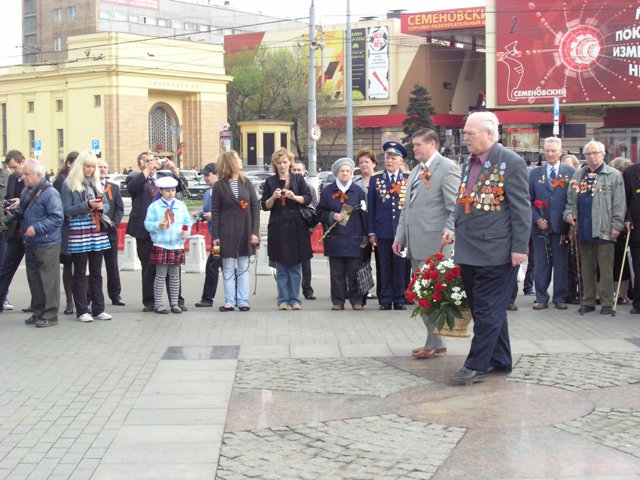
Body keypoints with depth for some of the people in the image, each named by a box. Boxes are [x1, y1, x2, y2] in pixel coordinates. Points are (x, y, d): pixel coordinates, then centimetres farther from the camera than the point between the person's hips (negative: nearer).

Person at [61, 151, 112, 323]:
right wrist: (87, 205, -17)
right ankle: (81, 310, 7)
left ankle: (98, 309, 12)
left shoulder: (97, 183, 13)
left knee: (96, 273, 8)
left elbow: (106, 205, 16)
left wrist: (101, 207, -7)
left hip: (97, 233, 5)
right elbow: (67, 210, -7)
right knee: (80, 273, 2)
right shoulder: (69, 184, -2)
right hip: (78, 233, -5)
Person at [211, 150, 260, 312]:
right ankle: (230, 302, 7)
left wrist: (255, 232, -5)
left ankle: (243, 301, 9)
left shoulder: (246, 183, 6)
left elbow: (255, 207, 3)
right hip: (227, 233, -2)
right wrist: (215, 236, -6)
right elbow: (215, 212, 0)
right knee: (228, 269, 3)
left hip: (245, 232, 2)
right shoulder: (219, 186, 0)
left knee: (244, 268, 5)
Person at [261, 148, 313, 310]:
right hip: (278, 228, 0)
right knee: (281, 266, 2)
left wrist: (294, 197, -14)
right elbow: (265, 206, 5)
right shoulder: (270, 182, 7)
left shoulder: (298, 179, 8)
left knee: (295, 265, 2)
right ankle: (283, 300, 7)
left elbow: (308, 198, 2)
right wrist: (273, 197, -13)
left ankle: (295, 299, 8)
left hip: (296, 227, 0)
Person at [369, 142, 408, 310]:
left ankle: (399, 299, 11)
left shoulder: (408, 180, 5)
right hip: (383, 231, 1)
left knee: (400, 266, 3)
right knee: (385, 267, 4)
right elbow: (370, 207, 8)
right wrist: (371, 232, 2)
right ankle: (386, 299, 10)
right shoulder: (375, 180, 9)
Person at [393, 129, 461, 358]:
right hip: (415, 243, 9)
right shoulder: (415, 171, 21)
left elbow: (456, 206, -13)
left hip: (433, 243, -9)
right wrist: (400, 237, 19)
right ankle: (434, 341, 18)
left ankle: (434, 344, 1)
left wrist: (450, 231, -26)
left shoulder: (447, 168, -7)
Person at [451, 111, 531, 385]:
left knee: (488, 310, -4)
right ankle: (499, 360, 24)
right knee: (482, 309, 14)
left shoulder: (510, 162, -9)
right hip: (469, 253, 8)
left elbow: (521, 208, -11)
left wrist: (519, 247, -14)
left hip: (496, 252, -8)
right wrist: (453, 230, 15)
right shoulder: (469, 164, 15)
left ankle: (476, 365, -1)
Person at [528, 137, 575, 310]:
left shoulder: (570, 173, 3)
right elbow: (529, 200, 7)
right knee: (541, 264, 5)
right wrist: (536, 219, -6)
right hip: (540, 226, 1)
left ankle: (560, 298, 12)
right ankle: (541, 298, 12)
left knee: (561, 264, 4)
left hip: (561, 227, -1)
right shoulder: (535, 174, 9)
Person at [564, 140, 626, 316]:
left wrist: (616, 225, -11)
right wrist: (569, 212, 2)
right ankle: (588, 301, 18)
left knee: (605, 269, 0)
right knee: (586, 268, 11)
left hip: (604, 230, -5)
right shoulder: (578, 175, 16)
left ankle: (607, 303, 6)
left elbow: (619, 203, -5)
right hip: (584, 229, 5)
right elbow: (571, 199, 20)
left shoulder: (613, 175, 0)